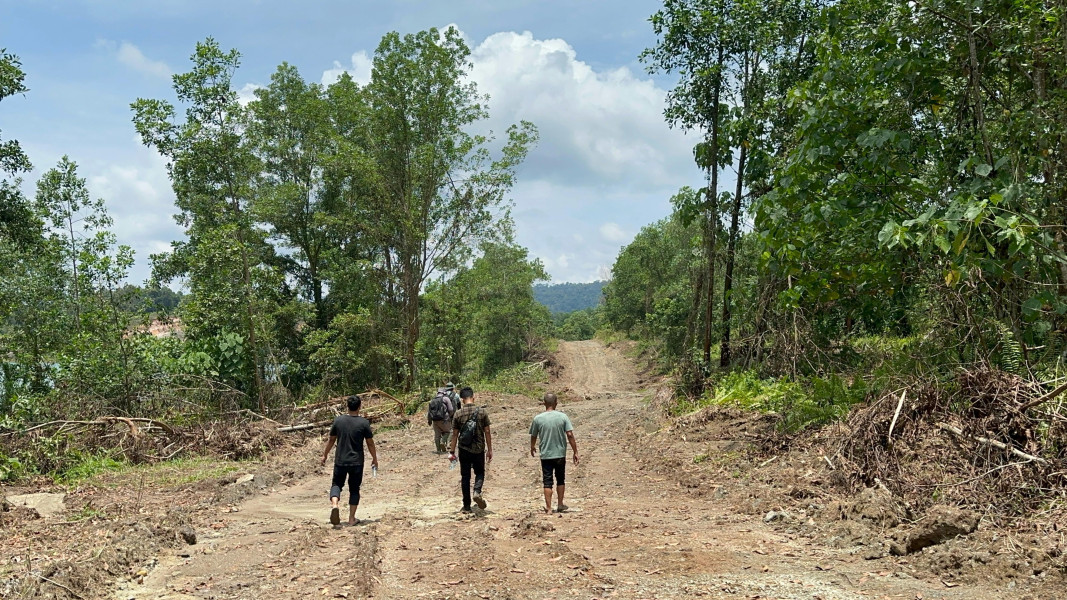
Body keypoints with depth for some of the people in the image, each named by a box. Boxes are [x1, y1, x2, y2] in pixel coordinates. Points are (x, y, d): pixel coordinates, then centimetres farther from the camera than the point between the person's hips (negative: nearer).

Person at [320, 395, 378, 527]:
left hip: (340, 461, 1)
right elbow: (370, 443, -2)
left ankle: (334, 505, -15)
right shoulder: (364, 423, -8)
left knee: (337, 484, 14)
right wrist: (374, 458, 11)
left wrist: (325, 455, 18)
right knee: (354, 489, 12)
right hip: (357, 462, -1)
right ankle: (352, 518, 14)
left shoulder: (338, 420, -3)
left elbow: (331, 440, 5)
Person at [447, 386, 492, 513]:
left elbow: (455, 434, -2)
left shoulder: (458, 414, -5)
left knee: (465, 477, 9)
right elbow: (487, 432, -3)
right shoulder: (482, 412, -5)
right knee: (480, 473, 18)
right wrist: (489, 450, 5)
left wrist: (452, 452, 5)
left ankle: (466, 506, 11)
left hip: (464, 450, 0)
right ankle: (477, 492, -10)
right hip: (479, 449, 0)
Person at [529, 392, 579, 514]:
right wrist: (575, 452, -4)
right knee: (560, 480, 17)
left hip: (545, 455, -1)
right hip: (560, 454, 1)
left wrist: (532, 447, 26)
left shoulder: (538, 419, -6)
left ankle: (548, 507, 5)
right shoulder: (563, 417, -7)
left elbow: (533, 436, 6)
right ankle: (560, 505, 25)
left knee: (547, 482, 5)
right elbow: (570, 435, -11)